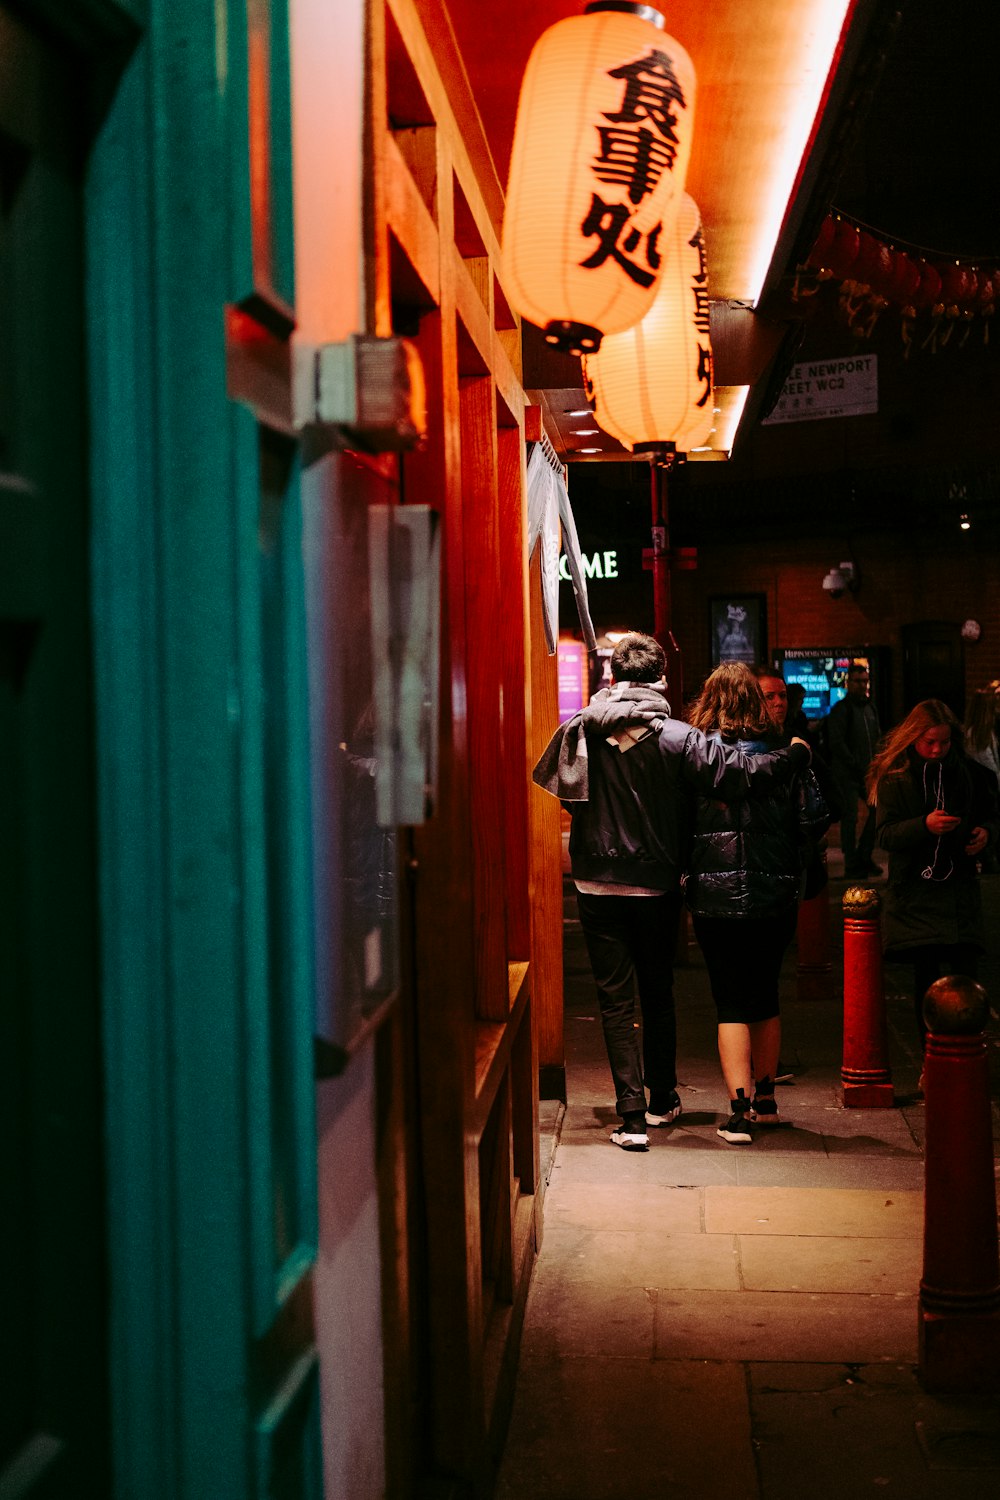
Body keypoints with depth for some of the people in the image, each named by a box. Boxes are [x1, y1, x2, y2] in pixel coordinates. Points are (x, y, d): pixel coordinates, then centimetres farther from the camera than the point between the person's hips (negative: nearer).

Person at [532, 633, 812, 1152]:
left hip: (597, 885, 0)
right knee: (658, 996, 17)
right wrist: (796, 755, 1)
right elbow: (741, 772, -15)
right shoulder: (676, 737, -10)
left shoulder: (580, 730, -4)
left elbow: (549, 781, 9)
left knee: (616, 1001, 3)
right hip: (657, 887, 0)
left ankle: (632, 1115, -4)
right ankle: (662, 1101, 30)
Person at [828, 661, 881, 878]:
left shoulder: (870, 707, 14)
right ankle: (852, 865, 3)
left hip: (867, 772, 7)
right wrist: (856, 766, -14)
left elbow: (878, 737, 21)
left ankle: (864, 857, 19)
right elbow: (837, 743, -14)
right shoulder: (841, 709, -9)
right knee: (850, 817, -4)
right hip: (847, 773, -7)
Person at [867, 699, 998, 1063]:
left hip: (960, 887, 1)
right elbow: (884, 834, -10)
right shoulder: (894, 776, -4)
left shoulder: (969, 773, 2)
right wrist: (924, 825, -25)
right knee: (925, 977, 5)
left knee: (964, 975, -8)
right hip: (915, 891, -1)